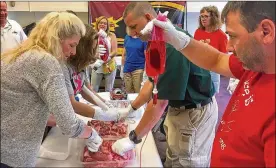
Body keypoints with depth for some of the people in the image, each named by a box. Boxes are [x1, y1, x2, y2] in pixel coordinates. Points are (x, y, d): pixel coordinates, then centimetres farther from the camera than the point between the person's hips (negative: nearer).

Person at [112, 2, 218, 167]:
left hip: (194, 112, -9)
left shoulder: (172, 43, -29)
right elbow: (153, 82, 12)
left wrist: (133, 139, -19)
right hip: (180, 107, 9)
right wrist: (131, 108, 13)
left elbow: (160, 102, -27)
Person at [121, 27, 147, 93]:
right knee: (128, 93, 13)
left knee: (138, 93, -2)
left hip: (139, 69, -4)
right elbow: (124, 54, 13)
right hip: (127, 69, 5)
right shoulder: (127, 37, 7)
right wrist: (122, 68, 13)